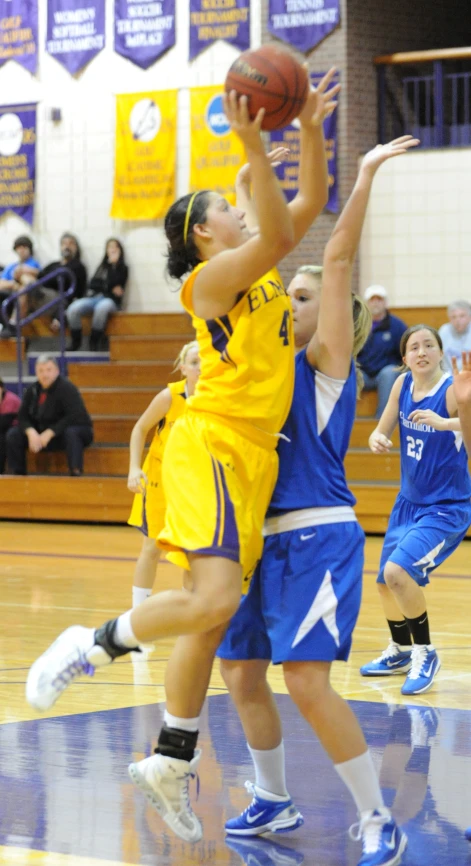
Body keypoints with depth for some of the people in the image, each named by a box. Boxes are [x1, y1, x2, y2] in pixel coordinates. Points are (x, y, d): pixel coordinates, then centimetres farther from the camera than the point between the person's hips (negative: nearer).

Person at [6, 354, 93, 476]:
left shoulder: (67, 388, -17)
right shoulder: (32, 390, 1)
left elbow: (74, 417, -25)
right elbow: (23, 417, 2)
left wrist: (50, 433, -28)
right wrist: (31, 432, -21)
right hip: (44, 435, 6)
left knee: (71, 432, -41)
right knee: (13, 434, -11)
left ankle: (76, 473, -46)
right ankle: (17, 474, -7)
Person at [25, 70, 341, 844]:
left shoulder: (259, 266, 16)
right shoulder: (212, 275, -8)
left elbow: (309, 205, 19)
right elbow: (276, 235, -25)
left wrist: (311, 130, 8)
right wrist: (254, 146, -30)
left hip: (252, 457, 8)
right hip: (211, 445, -8)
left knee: (212, 620, 9)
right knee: (214, 599, -25)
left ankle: (170, 765, 15)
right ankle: (91, 645, -4)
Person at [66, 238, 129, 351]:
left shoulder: (122, 268, 12)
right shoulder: (102, 266, 23)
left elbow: (113, 283, -7)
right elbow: (93, 284, 9)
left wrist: (113, 264, -7)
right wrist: (110, 289, -5)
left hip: (110, 300, -4)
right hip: (94, 297, 4)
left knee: (101, 307, -43)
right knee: (73, 309, -29)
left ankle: (95, 341, -27)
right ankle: (76, 341, -12)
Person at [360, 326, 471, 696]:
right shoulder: (403, 384, -2)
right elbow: (382, 431, 6)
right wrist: (378, 440, -17)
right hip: (409, 501, 7)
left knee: (398, 571, -25)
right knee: (386, 581, 17)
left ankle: (425, 653, -6)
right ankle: (400, 651, 42)